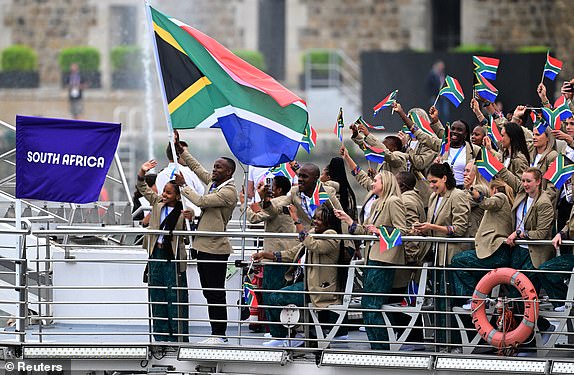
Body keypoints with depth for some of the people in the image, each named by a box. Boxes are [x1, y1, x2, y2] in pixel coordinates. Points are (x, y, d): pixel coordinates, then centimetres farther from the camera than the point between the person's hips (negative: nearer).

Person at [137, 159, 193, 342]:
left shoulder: (182, 211, -9)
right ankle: (161, 335, 18)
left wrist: (191, 220, -32)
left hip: (173, 258, -6)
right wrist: (142, 172, 0)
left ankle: (180, 335, 2)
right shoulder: (157, 202, 7)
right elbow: (143, 188, 15)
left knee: (176, 296, -3)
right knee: (157, 296, 10)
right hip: (156, 254, 6)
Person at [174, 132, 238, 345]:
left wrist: (183, 185, -8)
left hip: (215, 249, -10)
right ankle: (216, 333, 15)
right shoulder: (213, 182, 12)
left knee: (216, 293, -6)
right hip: (204, 246, 10)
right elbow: (197, 168, 25)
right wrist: (180, 150, 21)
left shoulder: (229, 192, -15)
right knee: (209, 293, 11)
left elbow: (201, 201, -20)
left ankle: (219, 335, -2)